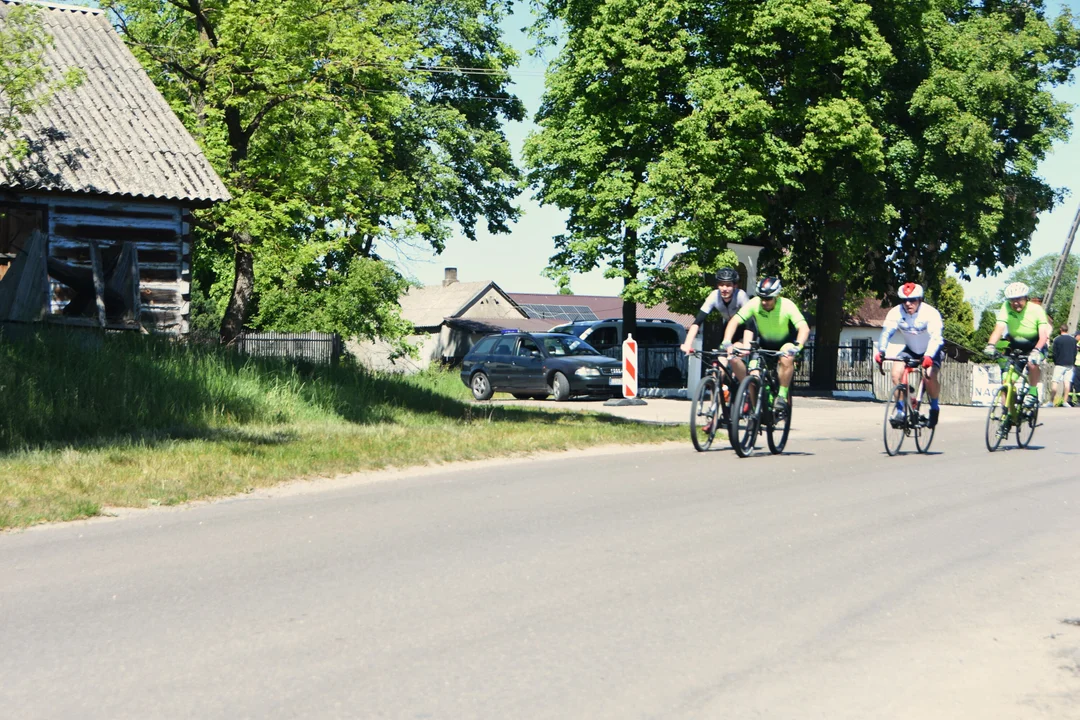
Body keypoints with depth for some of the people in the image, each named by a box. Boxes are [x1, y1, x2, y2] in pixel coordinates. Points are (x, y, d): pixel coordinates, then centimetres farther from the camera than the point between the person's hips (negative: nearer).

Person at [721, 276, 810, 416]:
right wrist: (726, 342, -43)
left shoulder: (787, 305, -27)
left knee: (787, 357, -38)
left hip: (784, 343, -3)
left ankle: (782, 396, -21)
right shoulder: (754, 303, -21)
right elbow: (734, 321, -26)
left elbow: (804, 328, -36)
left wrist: (797, 346, -55)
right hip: (764, 343, 3)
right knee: (734, 355, -19)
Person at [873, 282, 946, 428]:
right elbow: (886, 332, -28)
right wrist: (881, 351, -46)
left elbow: (936, 337, -40)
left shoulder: (930, 313, -29)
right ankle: (900, 411, -8)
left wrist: (928, 356, -56)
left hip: (930, 352, -3)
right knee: (896, 373, -20)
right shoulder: (896, 312, -20)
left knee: (929, 376, -28)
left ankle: (934, 408, -3)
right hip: (910, 349, 4)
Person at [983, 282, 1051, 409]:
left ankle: (1033, 392, -11)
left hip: (1035, 345, -3)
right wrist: (990, 345, -44)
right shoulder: (1006, 307, -17)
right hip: (1015, 345, 3)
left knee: (1032, 363, -33)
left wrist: (1037, 350, -47)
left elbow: (1044, 334, -29)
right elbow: (999, 328, -26)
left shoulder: (1036, 309, -21)